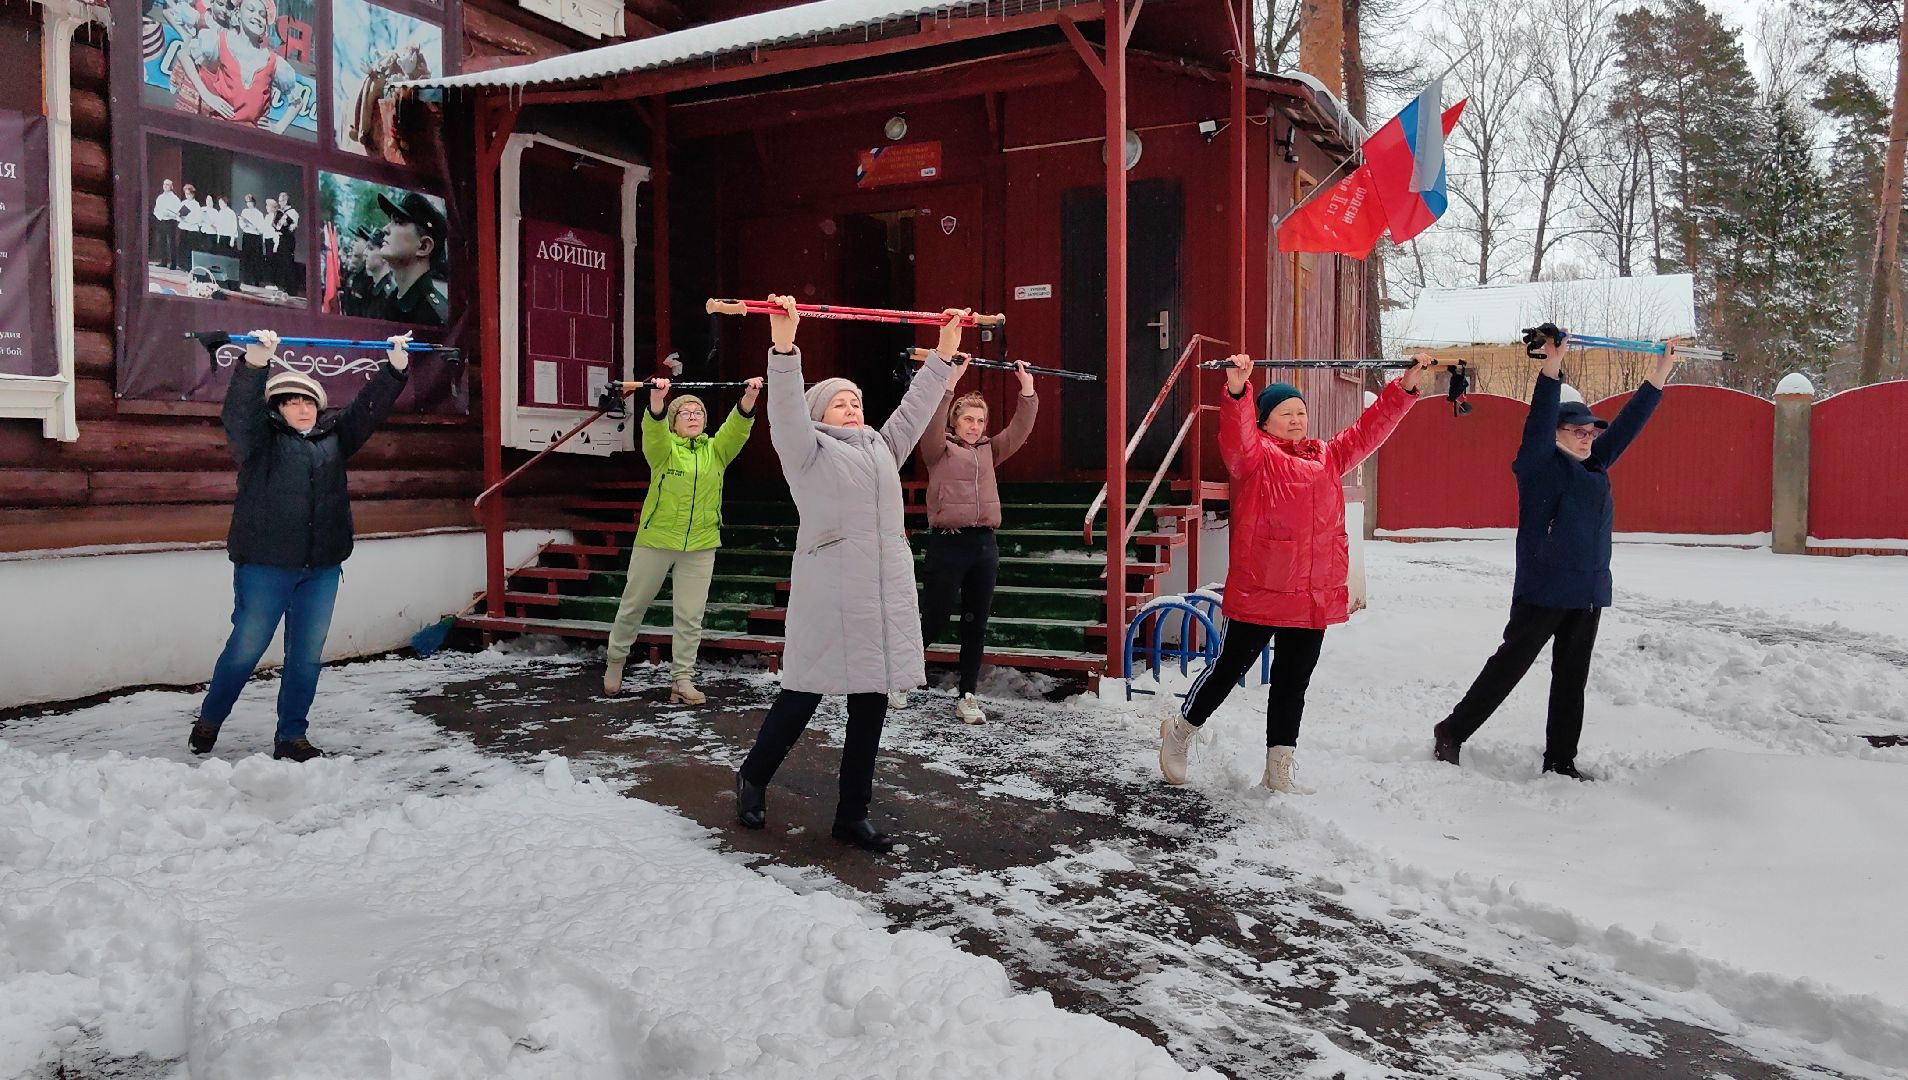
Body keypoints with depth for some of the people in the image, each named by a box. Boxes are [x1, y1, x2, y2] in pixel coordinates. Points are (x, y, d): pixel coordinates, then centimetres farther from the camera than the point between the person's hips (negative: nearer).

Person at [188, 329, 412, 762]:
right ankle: (209, 721, 26)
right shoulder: (260, 439, 0)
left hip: (322, 568, 4)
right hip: (265, 566, -4)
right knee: (245, 649, 4)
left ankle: (291, 737, 18)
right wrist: (256, 361, -32)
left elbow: (370, 407, 9)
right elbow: (239, 411, -18)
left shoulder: (333, 437, 12)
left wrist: (396, 364, -2)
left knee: (306, 656, 7)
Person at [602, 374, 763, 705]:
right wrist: (656, 398, -42)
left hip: (700, 546, 2)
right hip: (656, 541, -1)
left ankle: (682, 679, 8)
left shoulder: (715, 451, 7)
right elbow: (654, 428, -21)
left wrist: (749, 397, -27)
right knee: (634, 605, 12)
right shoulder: (663, 448, 0)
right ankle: (615, 661, 32)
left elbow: (737, 427, -9)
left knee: (690, 616, 2)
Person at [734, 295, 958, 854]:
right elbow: (786, 408, -11)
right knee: (803, 696, 3)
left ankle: (853, 813, 17)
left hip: (887, 592, 6)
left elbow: (915, 406, 24)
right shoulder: (807, 451, 4)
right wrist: (784, 345, -24)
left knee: (871, 705, 7)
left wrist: (943, 353, 20)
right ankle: (753, 777, 28)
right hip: (828, 593, -6)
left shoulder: (883, 448, 22)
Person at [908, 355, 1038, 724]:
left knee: (976, 625, 6)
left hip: (985, 544, 5)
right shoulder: (939, 450, 3)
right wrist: (950, 382, -25)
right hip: (947, 543, -5)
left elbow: (1020, 429, 9)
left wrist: (1027, 389, -2)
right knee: (933, 621, 0)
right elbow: (931, 424, -16)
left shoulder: (989, 451, 16)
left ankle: (967, 698, 13)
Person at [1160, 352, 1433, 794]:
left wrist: (1405, 385, 7)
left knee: (1293, 682, 12)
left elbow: (1370, 429, 16)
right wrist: (1237, 390, -42)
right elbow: (1236, 438, -25)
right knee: (1231, 666, 6)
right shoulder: (1256, 457, -5)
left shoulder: (1328, 458, 14)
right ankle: (1181, 728, 29)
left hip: (1315, 598, 6)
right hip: (1259, 592, -6)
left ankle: (1278, 772, 23)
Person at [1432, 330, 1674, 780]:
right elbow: (1539, 421, -21)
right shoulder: (1540, 465, -7)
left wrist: (1660, 373, 17)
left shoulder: (1595, 467, 13)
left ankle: (1560, 762, 19)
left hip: (1588, 592, 7)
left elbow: (1629, 421, 18)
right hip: (1542, 591, -7)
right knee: (1508, 667, -1)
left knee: (1572, 679, 11)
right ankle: (1451, 733, 12)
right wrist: (1552, 365, -29)